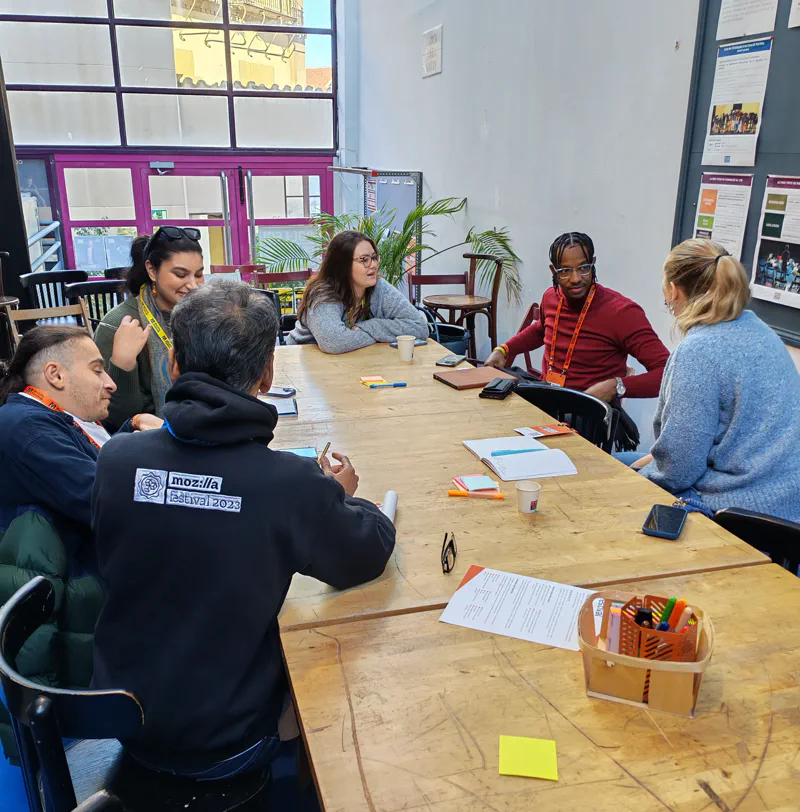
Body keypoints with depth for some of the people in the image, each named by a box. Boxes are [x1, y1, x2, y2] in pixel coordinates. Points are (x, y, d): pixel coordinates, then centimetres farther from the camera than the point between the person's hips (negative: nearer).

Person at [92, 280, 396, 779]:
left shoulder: (116, 460, -17)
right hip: (224, 746, -3)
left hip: (119, 722, 4)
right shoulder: (293, 484, -29)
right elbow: (373, 553, -10)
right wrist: (342, 496, 10)